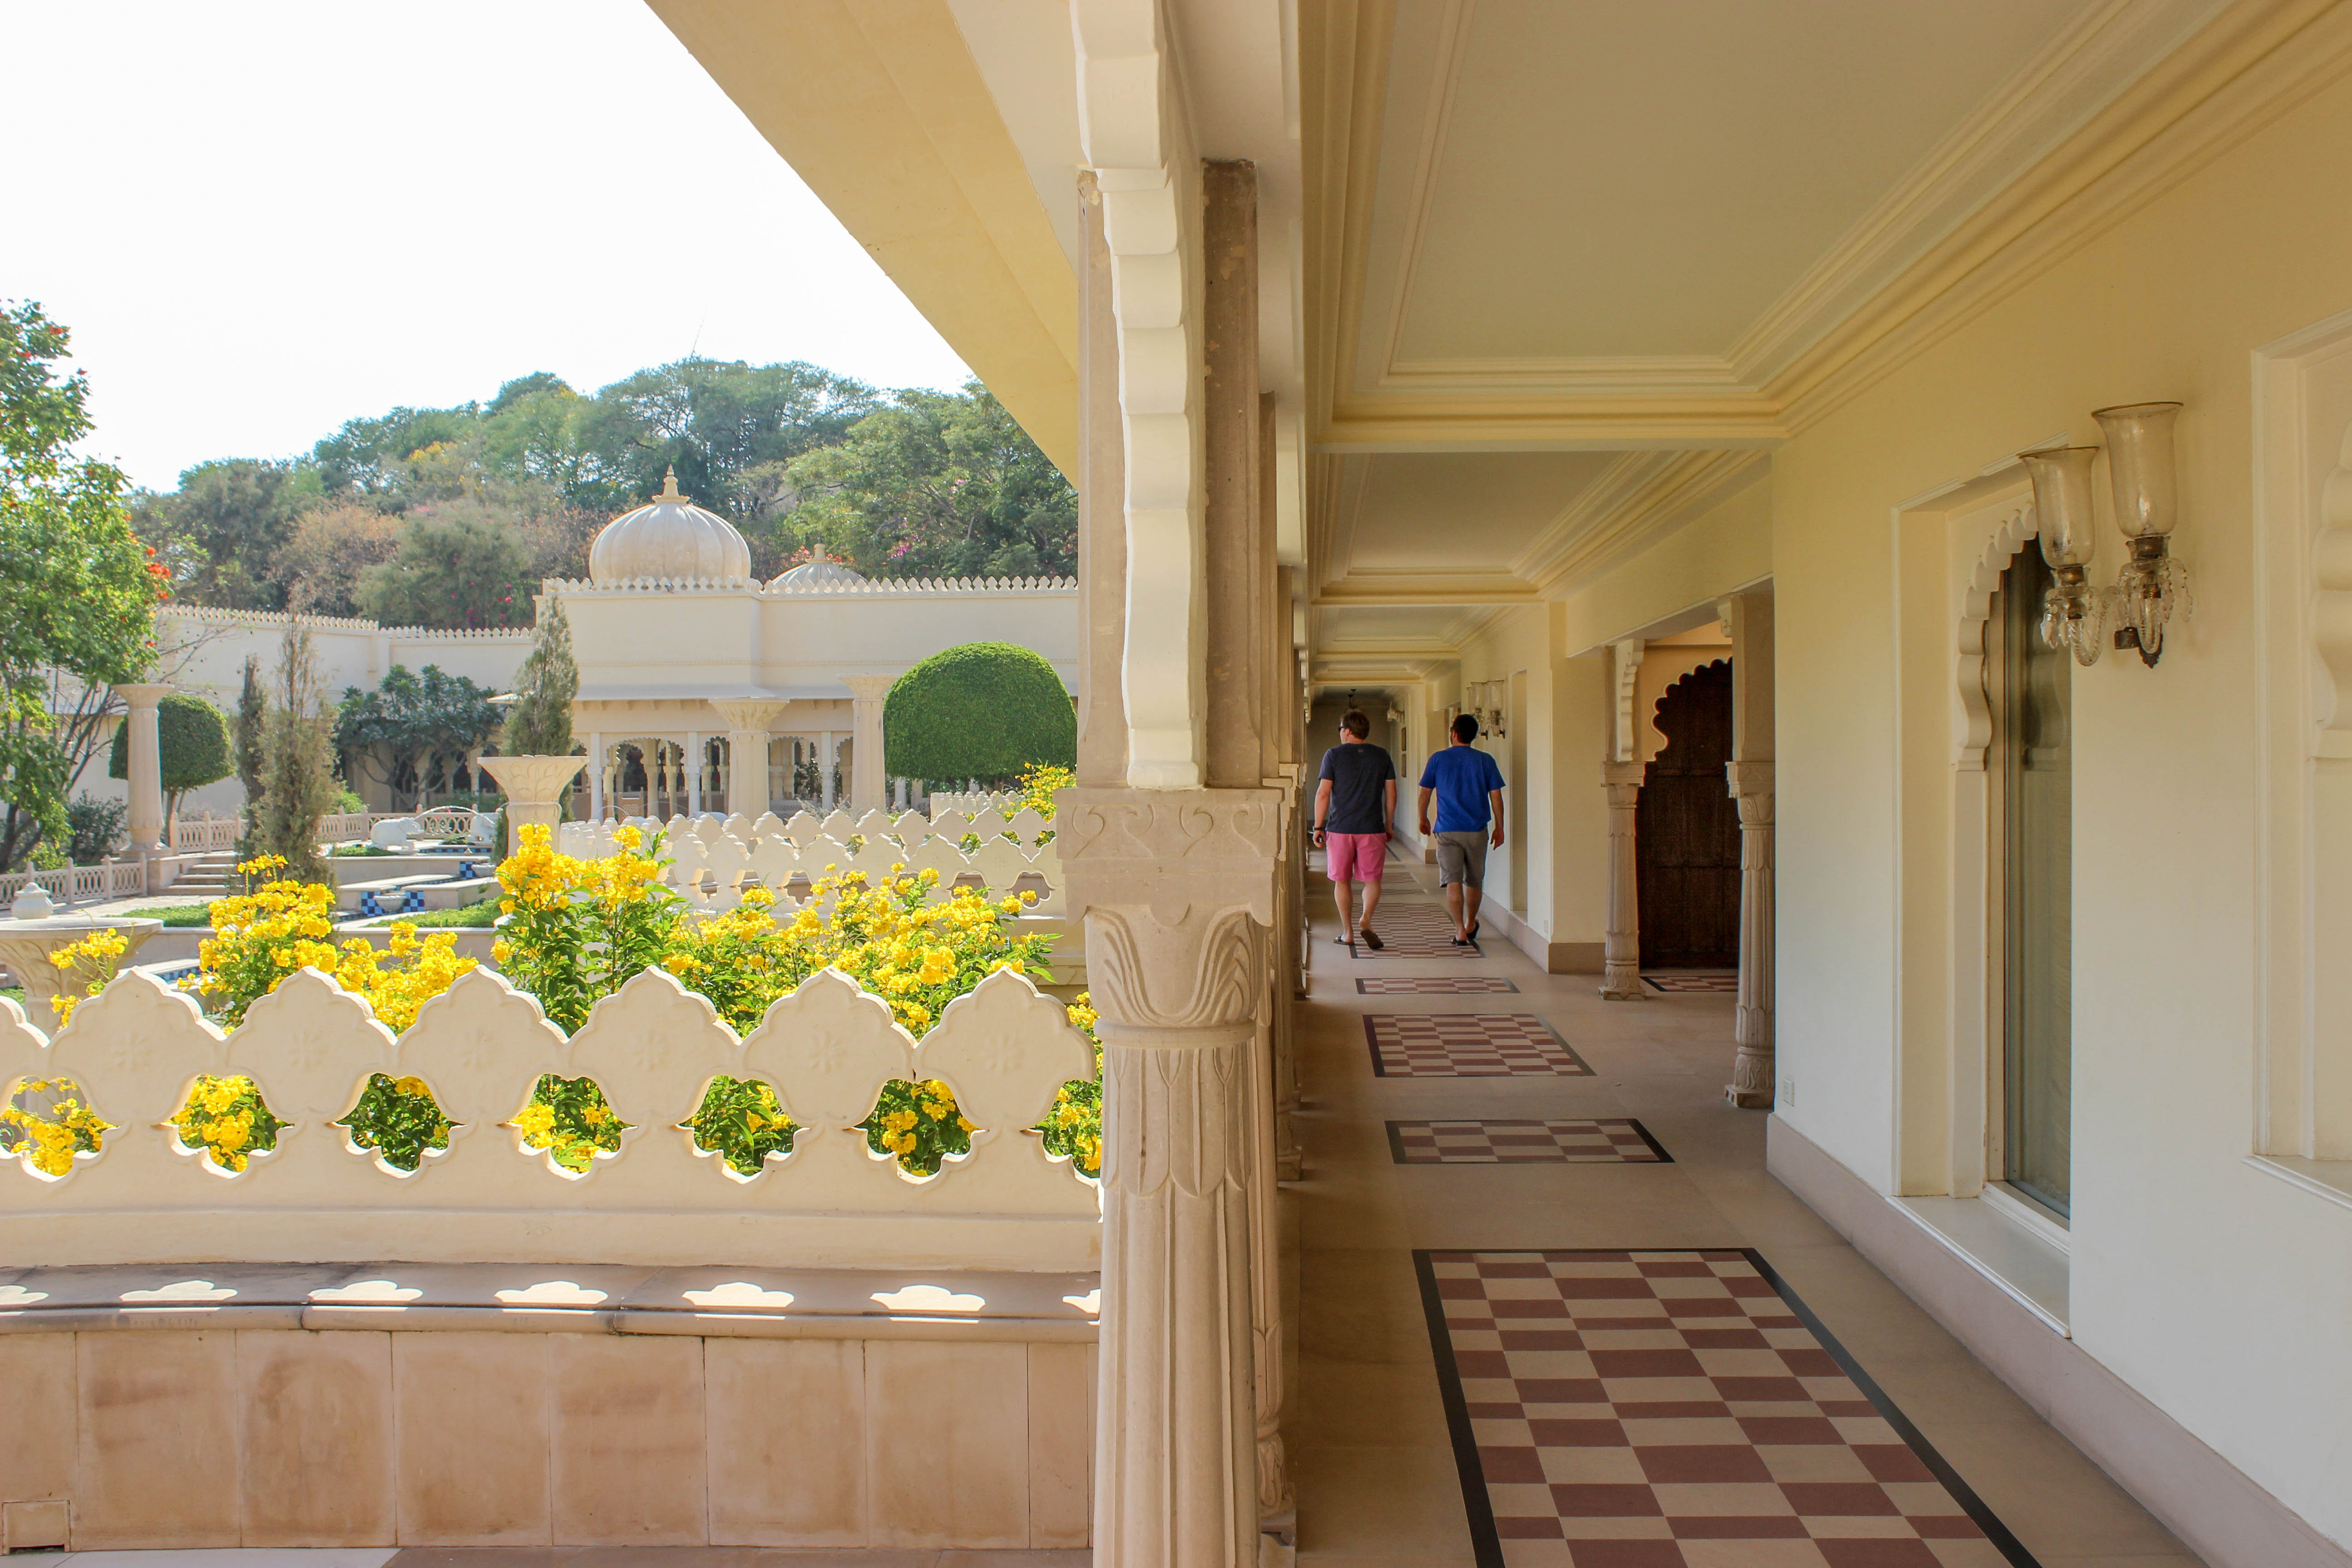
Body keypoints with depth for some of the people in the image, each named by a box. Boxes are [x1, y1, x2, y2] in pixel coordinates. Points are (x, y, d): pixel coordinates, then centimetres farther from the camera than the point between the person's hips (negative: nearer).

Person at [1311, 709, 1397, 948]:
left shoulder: (1334, 755, -2)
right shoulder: (1382, 756, 5)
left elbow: (1323, 793, -5)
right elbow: (1391, 794, 6)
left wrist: (1319, 826, 1)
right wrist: (1388, 827, 16)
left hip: (1340, 829, -1)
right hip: (1373, 829, 1)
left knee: (1342, 881, 10)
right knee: (1372, 879, 8)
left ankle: (1348, 932, 13)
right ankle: (1366, 920, -15)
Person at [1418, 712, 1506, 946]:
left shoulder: (1438, 759, 0)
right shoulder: (1485, 760, 0)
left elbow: (1425, 793, 6)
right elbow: (1496, 797, 0)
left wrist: (1423, 819, 22)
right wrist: (1499, 828, 10)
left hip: (1448, 830, -1)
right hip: (1477, 830, 2)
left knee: (1453, 882, -3)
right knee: (1474, 881, 17)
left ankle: (1460, 931, -12)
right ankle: (1471, 926, 33)